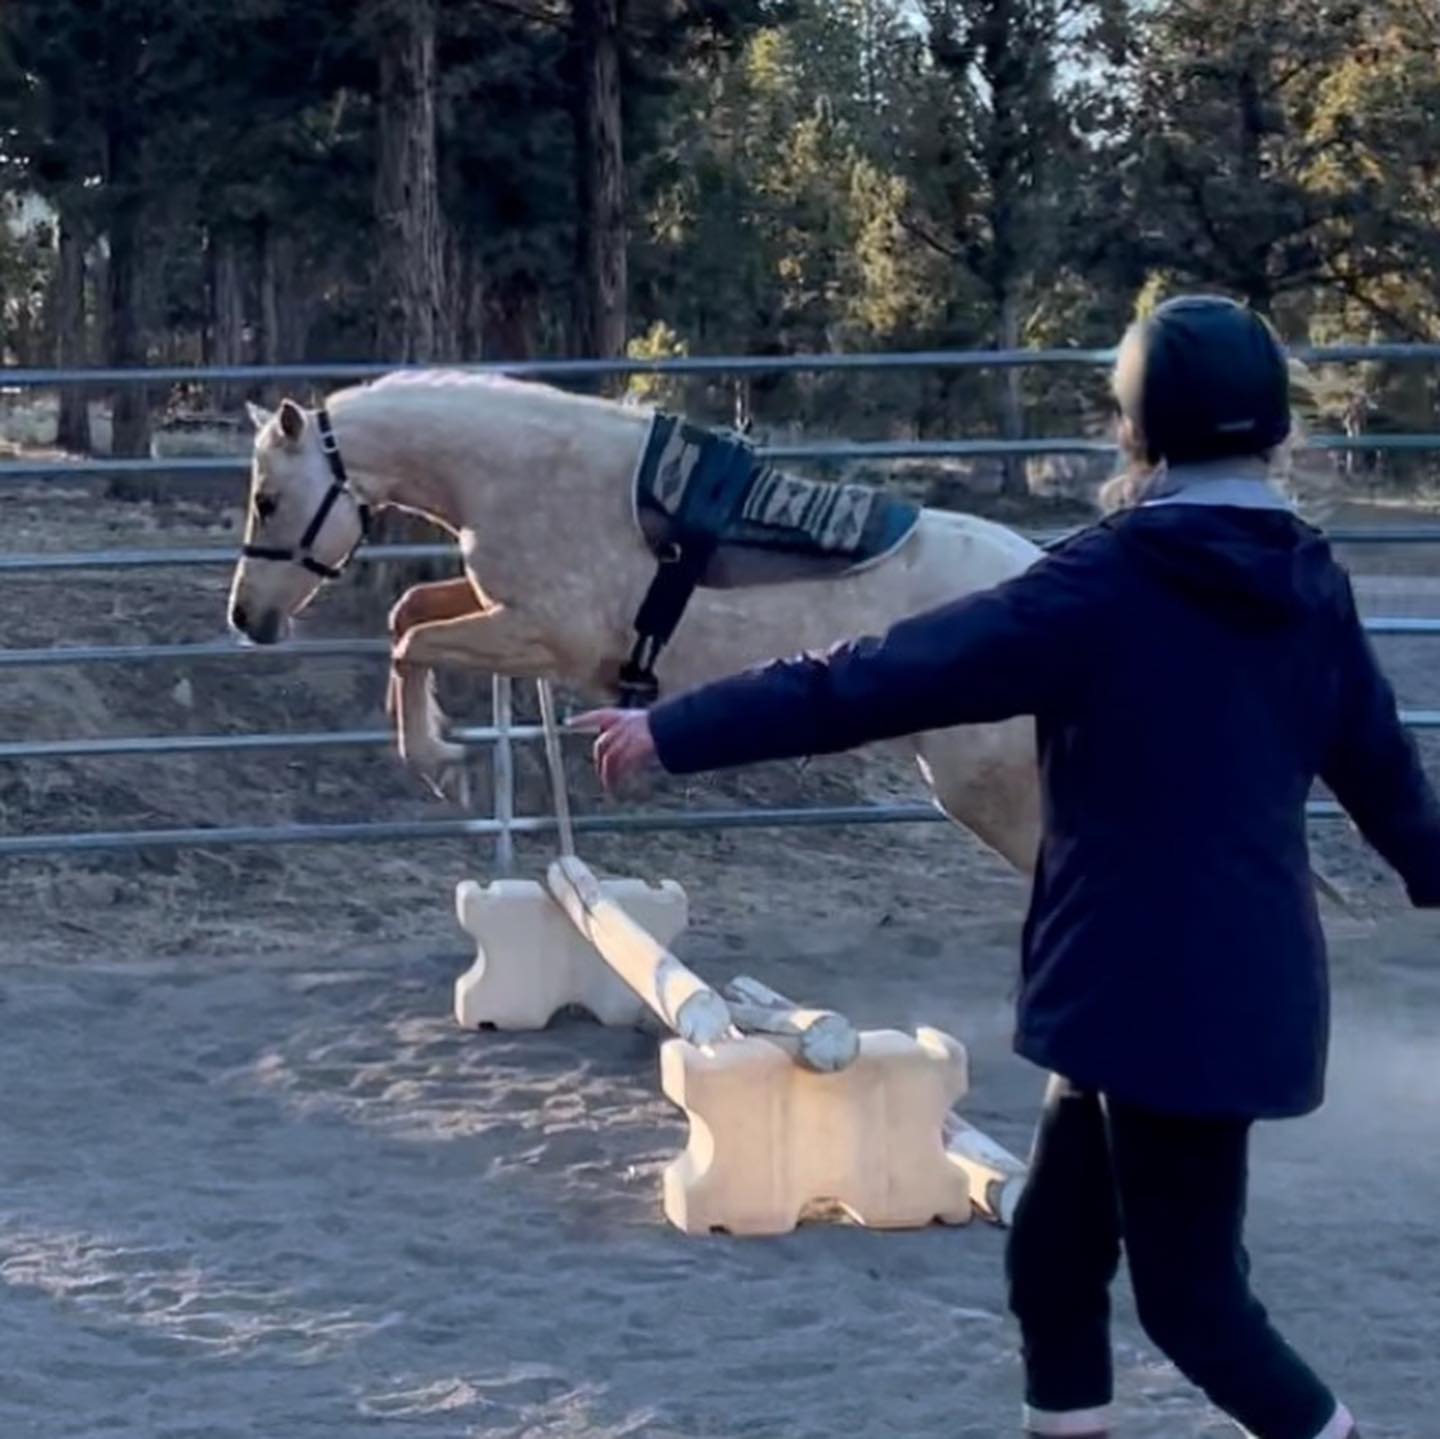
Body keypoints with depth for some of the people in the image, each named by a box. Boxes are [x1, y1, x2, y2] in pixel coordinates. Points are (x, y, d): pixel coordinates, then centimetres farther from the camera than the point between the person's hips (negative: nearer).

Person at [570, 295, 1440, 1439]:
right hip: (1250, 981, 8)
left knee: (1187, 1289, 3)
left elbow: (884, 678, -17)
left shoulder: (1105, 586, -15)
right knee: (1054, 1253, 16)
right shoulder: (1313, 588, 6)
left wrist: (678, 730, -12)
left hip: (1155, 989, -8)